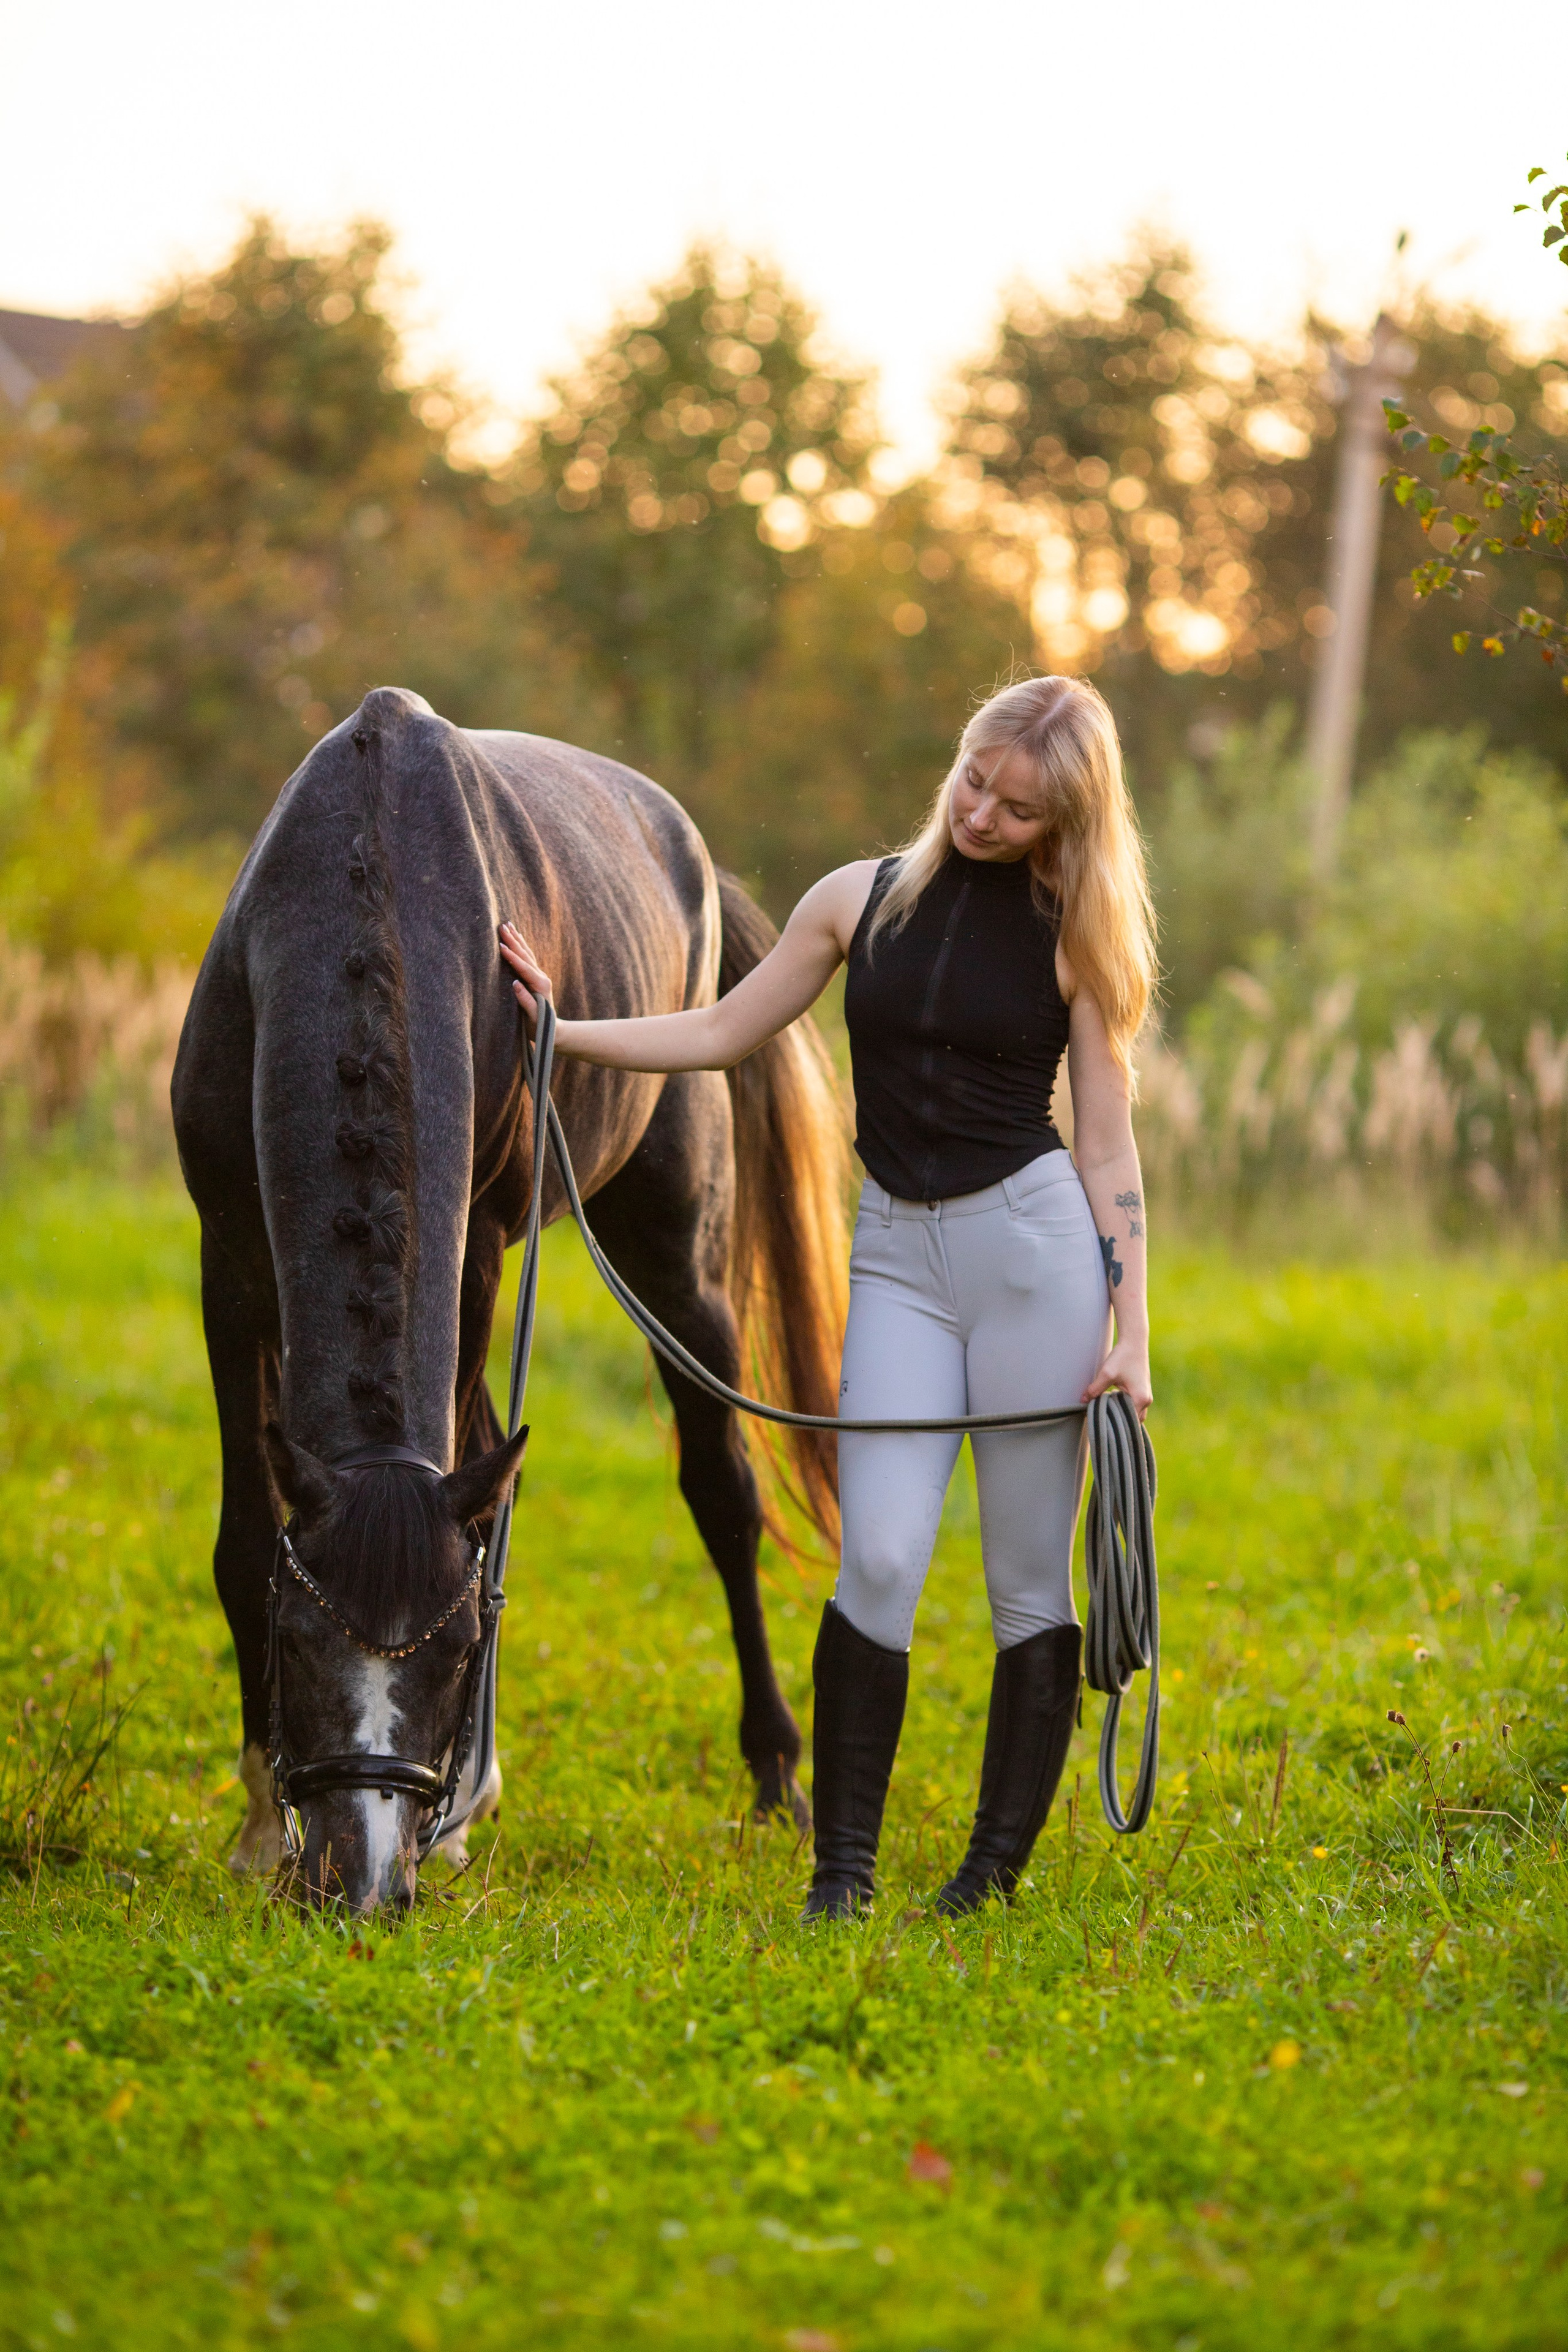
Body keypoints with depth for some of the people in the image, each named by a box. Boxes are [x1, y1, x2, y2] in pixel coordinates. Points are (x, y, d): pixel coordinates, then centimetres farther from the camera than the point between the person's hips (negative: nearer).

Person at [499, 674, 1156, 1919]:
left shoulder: (1073, 937, 2)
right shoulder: (864, 900, 8)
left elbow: (1108, 1145, 1)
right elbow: (720, 1035, 15)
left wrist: (1132, 1333, -5)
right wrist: (559, 1029, 7)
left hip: (1035, 1237, -2)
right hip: (899, 1253, 2)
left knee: (1030, 1577, 1)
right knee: (879, 1561, -9)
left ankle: (997, 1866, 11)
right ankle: (843, 1866, -2)